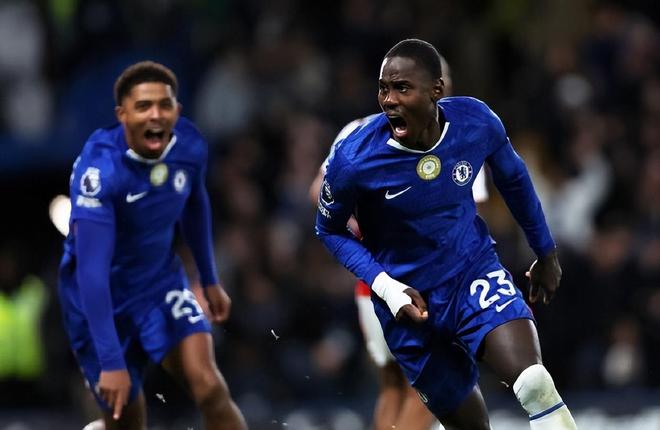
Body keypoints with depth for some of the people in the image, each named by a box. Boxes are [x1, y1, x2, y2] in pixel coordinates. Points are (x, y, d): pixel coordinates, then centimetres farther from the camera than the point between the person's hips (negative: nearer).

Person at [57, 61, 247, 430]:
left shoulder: (190, 146, -14)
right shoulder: (100, 169, -31)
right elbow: (91, 270, -34)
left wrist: (210, 281, 19)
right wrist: (111, 362, -39)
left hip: (161, 279, 4)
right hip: (103, 296, -4)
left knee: (210, 388, -15)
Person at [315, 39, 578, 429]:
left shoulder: (476, 122, -16)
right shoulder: (353, 160, -23)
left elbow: (513, 179, 7)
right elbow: (330, 231, -4)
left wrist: (546, 251, 17)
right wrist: (385, 286, -17)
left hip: (475, 270, 1)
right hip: (411, 301, -1)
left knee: (535, 387, -25)